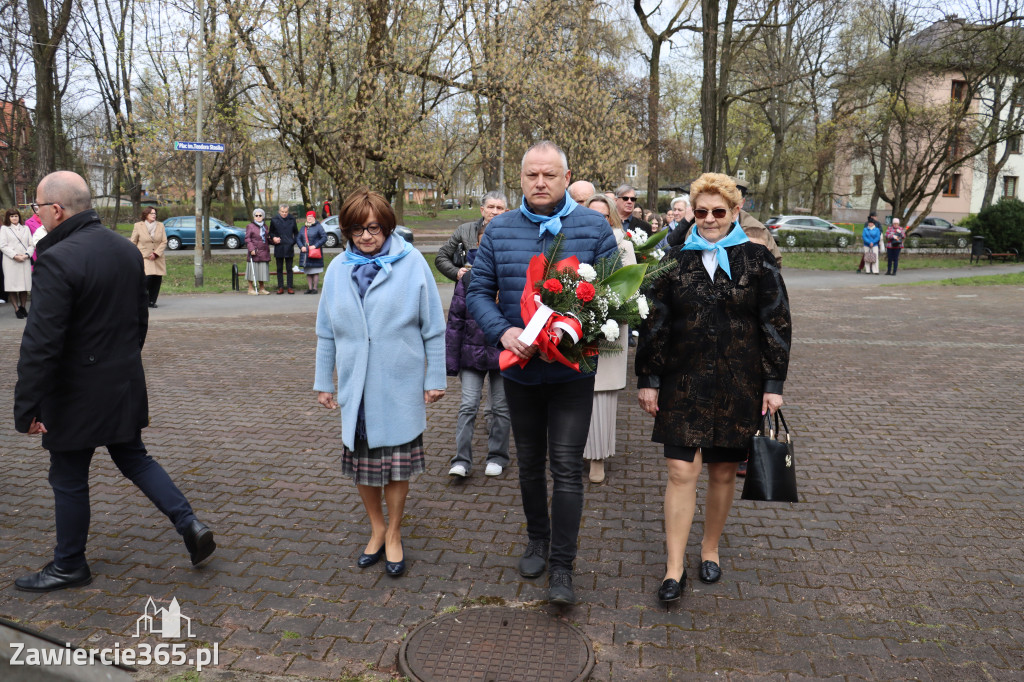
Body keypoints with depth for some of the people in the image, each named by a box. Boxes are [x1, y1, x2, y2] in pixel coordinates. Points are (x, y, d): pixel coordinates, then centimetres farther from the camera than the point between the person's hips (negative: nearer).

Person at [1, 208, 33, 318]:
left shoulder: (25, 228, 16)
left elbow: (31, 244, 11)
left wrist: (27, 255, -7)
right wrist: (15, 256, -11)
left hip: (25, 261, 2)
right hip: (11, 262, -2)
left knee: (25, 286, 2)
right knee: (12, 287, -4)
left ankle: (23, 307, 13)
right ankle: (17, 309, 1)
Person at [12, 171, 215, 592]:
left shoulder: (57, 260, -22)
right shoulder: (127, 250, 3)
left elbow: (40, 344, -23)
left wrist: (26, 409, -16)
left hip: (77, 397, -7)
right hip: (125, 387, 7)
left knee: (68, 479, 10)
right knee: (134, 459, 20)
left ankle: (69, 565, 27)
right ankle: (190, 525, 12)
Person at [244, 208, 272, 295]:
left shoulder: (265, 226, 15)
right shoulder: (250, 226, -1)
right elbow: (247, 239, -6)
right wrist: (251, 249, -16)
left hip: (264, 252, 5)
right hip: (254, 252, -5)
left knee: (263, 271, 7)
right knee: (253, 270, -2)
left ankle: (262, 289, 13)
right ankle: (251, 289, 6)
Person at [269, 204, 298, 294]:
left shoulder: (292, 220, 5)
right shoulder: (274, 220, 4)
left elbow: (296, 233, 14)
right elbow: (271, 232, 12)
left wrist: (293, 242, 0)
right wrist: (273, 238, -8)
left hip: (289, 247, 0)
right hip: (278, 247, 0)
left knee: (289, 269, 1)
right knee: (279, 269, 5)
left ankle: (290, 287, 5)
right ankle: (280, 287, 9)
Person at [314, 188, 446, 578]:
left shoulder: (412, 263, -5)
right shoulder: (338, 269, 4)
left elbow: (433, 327, -2)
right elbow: (326, 332, 10)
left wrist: (435, 378, -2)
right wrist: (323, 383, 12)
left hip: (400, 385, -3)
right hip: (355, 385, 3)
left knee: (397, 462, 7)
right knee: (361, 461, 10)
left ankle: (394, 533, 27)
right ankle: (377, 529, 32)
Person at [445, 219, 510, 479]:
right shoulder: (468, 276, 0)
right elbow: (455, 319, 3)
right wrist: (452, 360, 1)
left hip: (503, 352, -1)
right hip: (472, 351, 1)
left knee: (500, 407, 11)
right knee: (468, 405, -2)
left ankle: (497, 456, 27)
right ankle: (462, 460, 6)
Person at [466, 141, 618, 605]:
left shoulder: (594, 227, -4)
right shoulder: (500, 229, 1)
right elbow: (478, 290, 0)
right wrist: (504, 331, -18)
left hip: (572, 369, -2)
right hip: (519, 368, 3)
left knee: (566, 467, -2)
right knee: (529, 462, 17)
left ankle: (562, 567, 10)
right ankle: (537, 540, 38)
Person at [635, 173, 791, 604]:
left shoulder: (756, 259, 0)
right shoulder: (675, 259, 4)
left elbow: (776, 324, 2)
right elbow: (654, 323, 5)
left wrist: (773, 384, -2)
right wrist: (648, 380, 2)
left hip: (737, 385, 0)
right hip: (684, 384, 0)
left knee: (723, 472, 11)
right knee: (681, 472, -3)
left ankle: (711, 549, 32)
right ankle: (675, 568, 6)